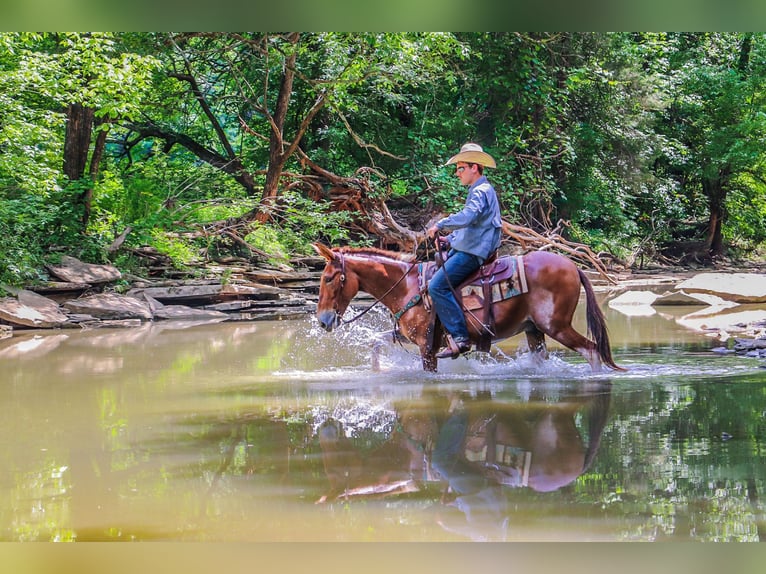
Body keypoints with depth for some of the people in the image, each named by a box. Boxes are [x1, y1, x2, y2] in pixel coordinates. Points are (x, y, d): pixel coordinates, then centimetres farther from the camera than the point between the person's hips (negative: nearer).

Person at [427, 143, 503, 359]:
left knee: (437, 286, -22)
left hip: (472, 252, -12)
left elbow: (466, 218, -32)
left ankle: (460, 338, -23)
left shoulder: (481, 191, -14)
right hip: (464, 248, 12)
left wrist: (440, 225, -20)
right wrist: (449, 238, 18)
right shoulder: (478, 191, 20)